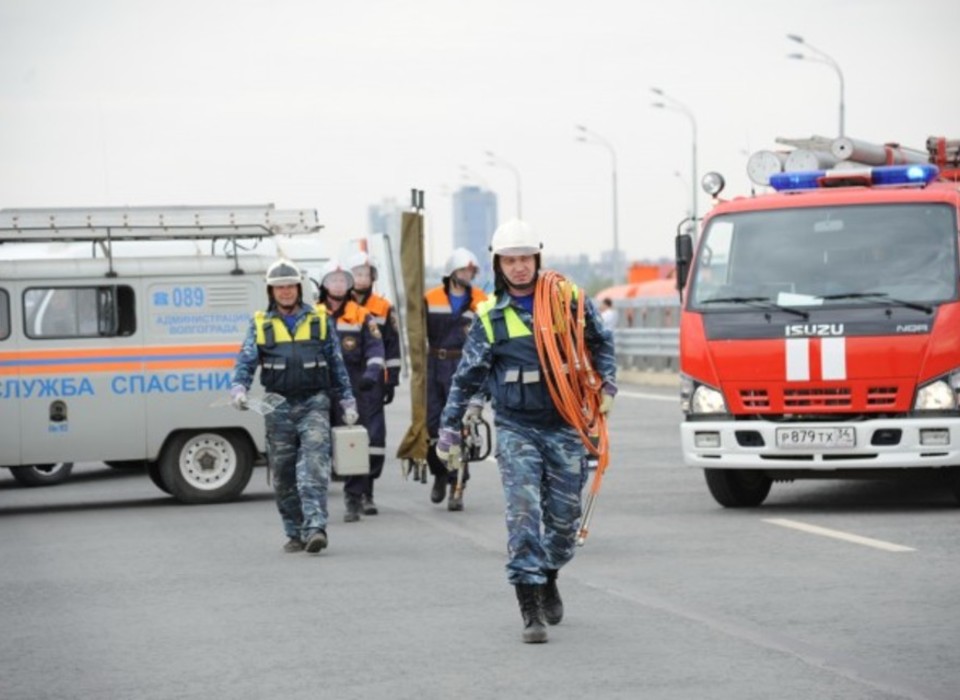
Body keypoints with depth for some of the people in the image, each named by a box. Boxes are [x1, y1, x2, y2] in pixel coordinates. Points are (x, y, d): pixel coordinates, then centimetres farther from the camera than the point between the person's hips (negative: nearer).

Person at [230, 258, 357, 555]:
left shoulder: (320, 321, 9)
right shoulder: (260, 325, 10)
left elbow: (337, 364, 14)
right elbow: (246, 361, 2)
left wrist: (347, 402, 12)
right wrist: (239, 388, -17)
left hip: (314, 404, -2)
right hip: (278, 406, 2)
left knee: (314, 466, -17)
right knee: (283, 475, 5)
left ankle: (315, 527, -24)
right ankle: (295, 533, 16)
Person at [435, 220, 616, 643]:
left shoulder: (568, 298, 2)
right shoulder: (491, 317, 2)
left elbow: (601, 342, 17)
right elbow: (466, 377, 9)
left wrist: (607, 386, 5)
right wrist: (449, 428, 7)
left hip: (564, 424, 1)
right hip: (516, 427, -1)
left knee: (564, 516, 8)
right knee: (523, 512, -13)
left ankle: (548, 579, 35)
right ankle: (530, 608, -12)